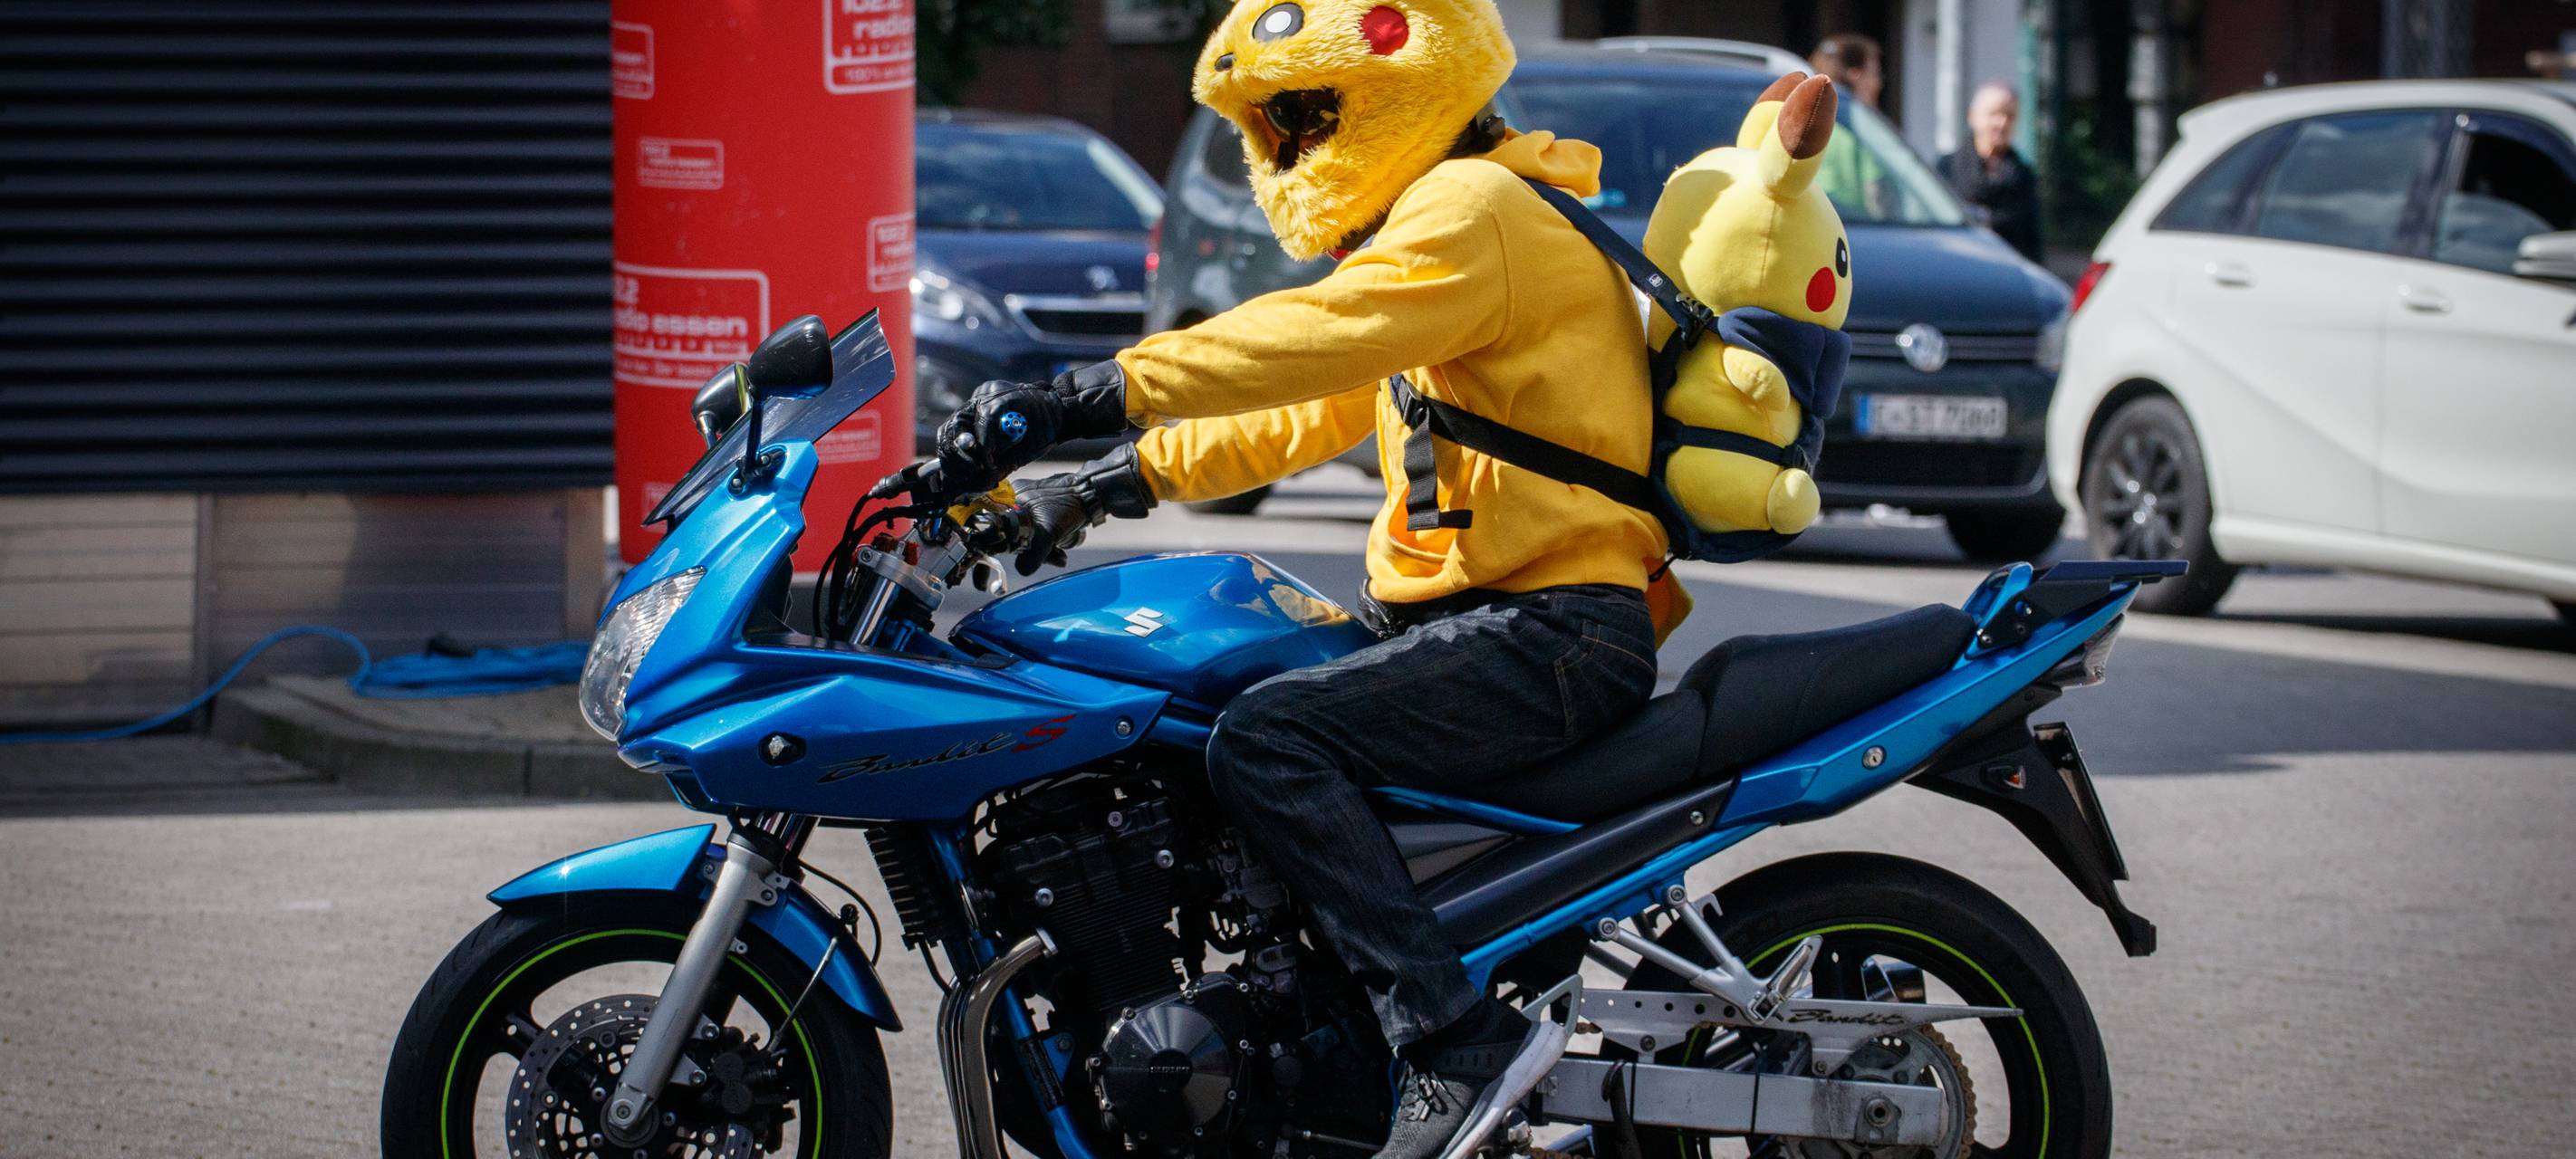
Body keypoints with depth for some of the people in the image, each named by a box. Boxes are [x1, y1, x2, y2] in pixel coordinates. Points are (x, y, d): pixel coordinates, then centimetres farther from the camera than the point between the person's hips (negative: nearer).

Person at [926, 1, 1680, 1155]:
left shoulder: (1476, 210, -12)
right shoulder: (1438, 218, 22)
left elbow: (1307, 341, -26)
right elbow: (1313, 409, 26)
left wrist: (1077, 399, -28)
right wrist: (1110, 483, 19)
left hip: (1557, 632, -11)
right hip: (1470, 614, 11)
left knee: (1266, 738, -27)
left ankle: (1457, 1047, -28)